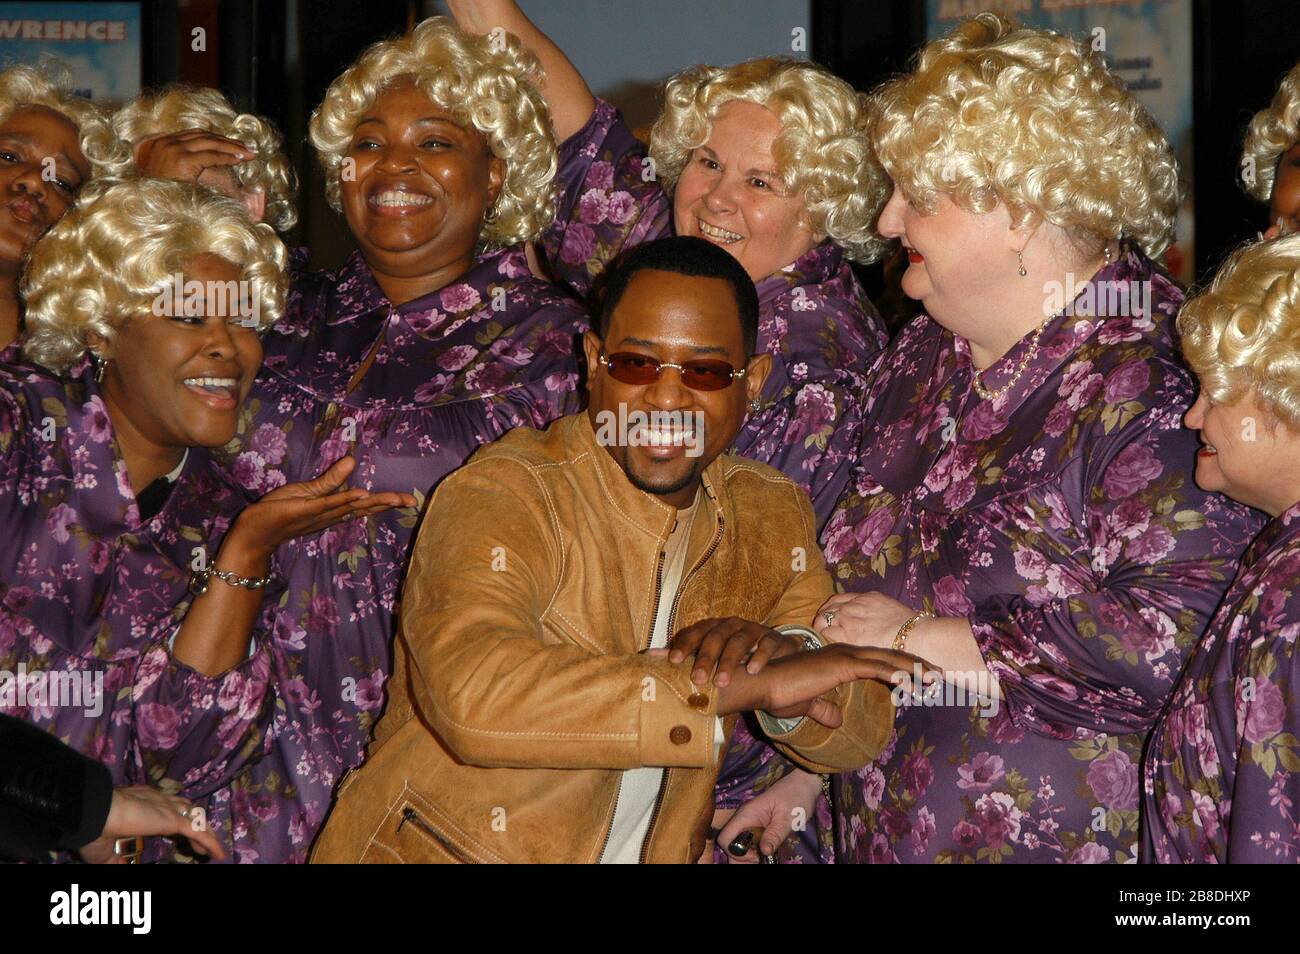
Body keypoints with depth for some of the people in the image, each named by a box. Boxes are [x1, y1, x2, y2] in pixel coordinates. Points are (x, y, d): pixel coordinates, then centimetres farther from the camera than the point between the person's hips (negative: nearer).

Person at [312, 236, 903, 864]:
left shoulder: (772, 514, 5)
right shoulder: (502, 496, -13)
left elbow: (861, 736, 4)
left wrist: (783, 656, -16)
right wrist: (745, 686, -27)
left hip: (651, 853, 4)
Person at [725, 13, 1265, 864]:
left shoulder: (1147, 386, -19)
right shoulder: (925, 359, 8)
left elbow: (1176, 635, -29)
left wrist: (923, 639, -20)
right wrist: (808, 771, 13)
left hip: (1066, 835, -7)